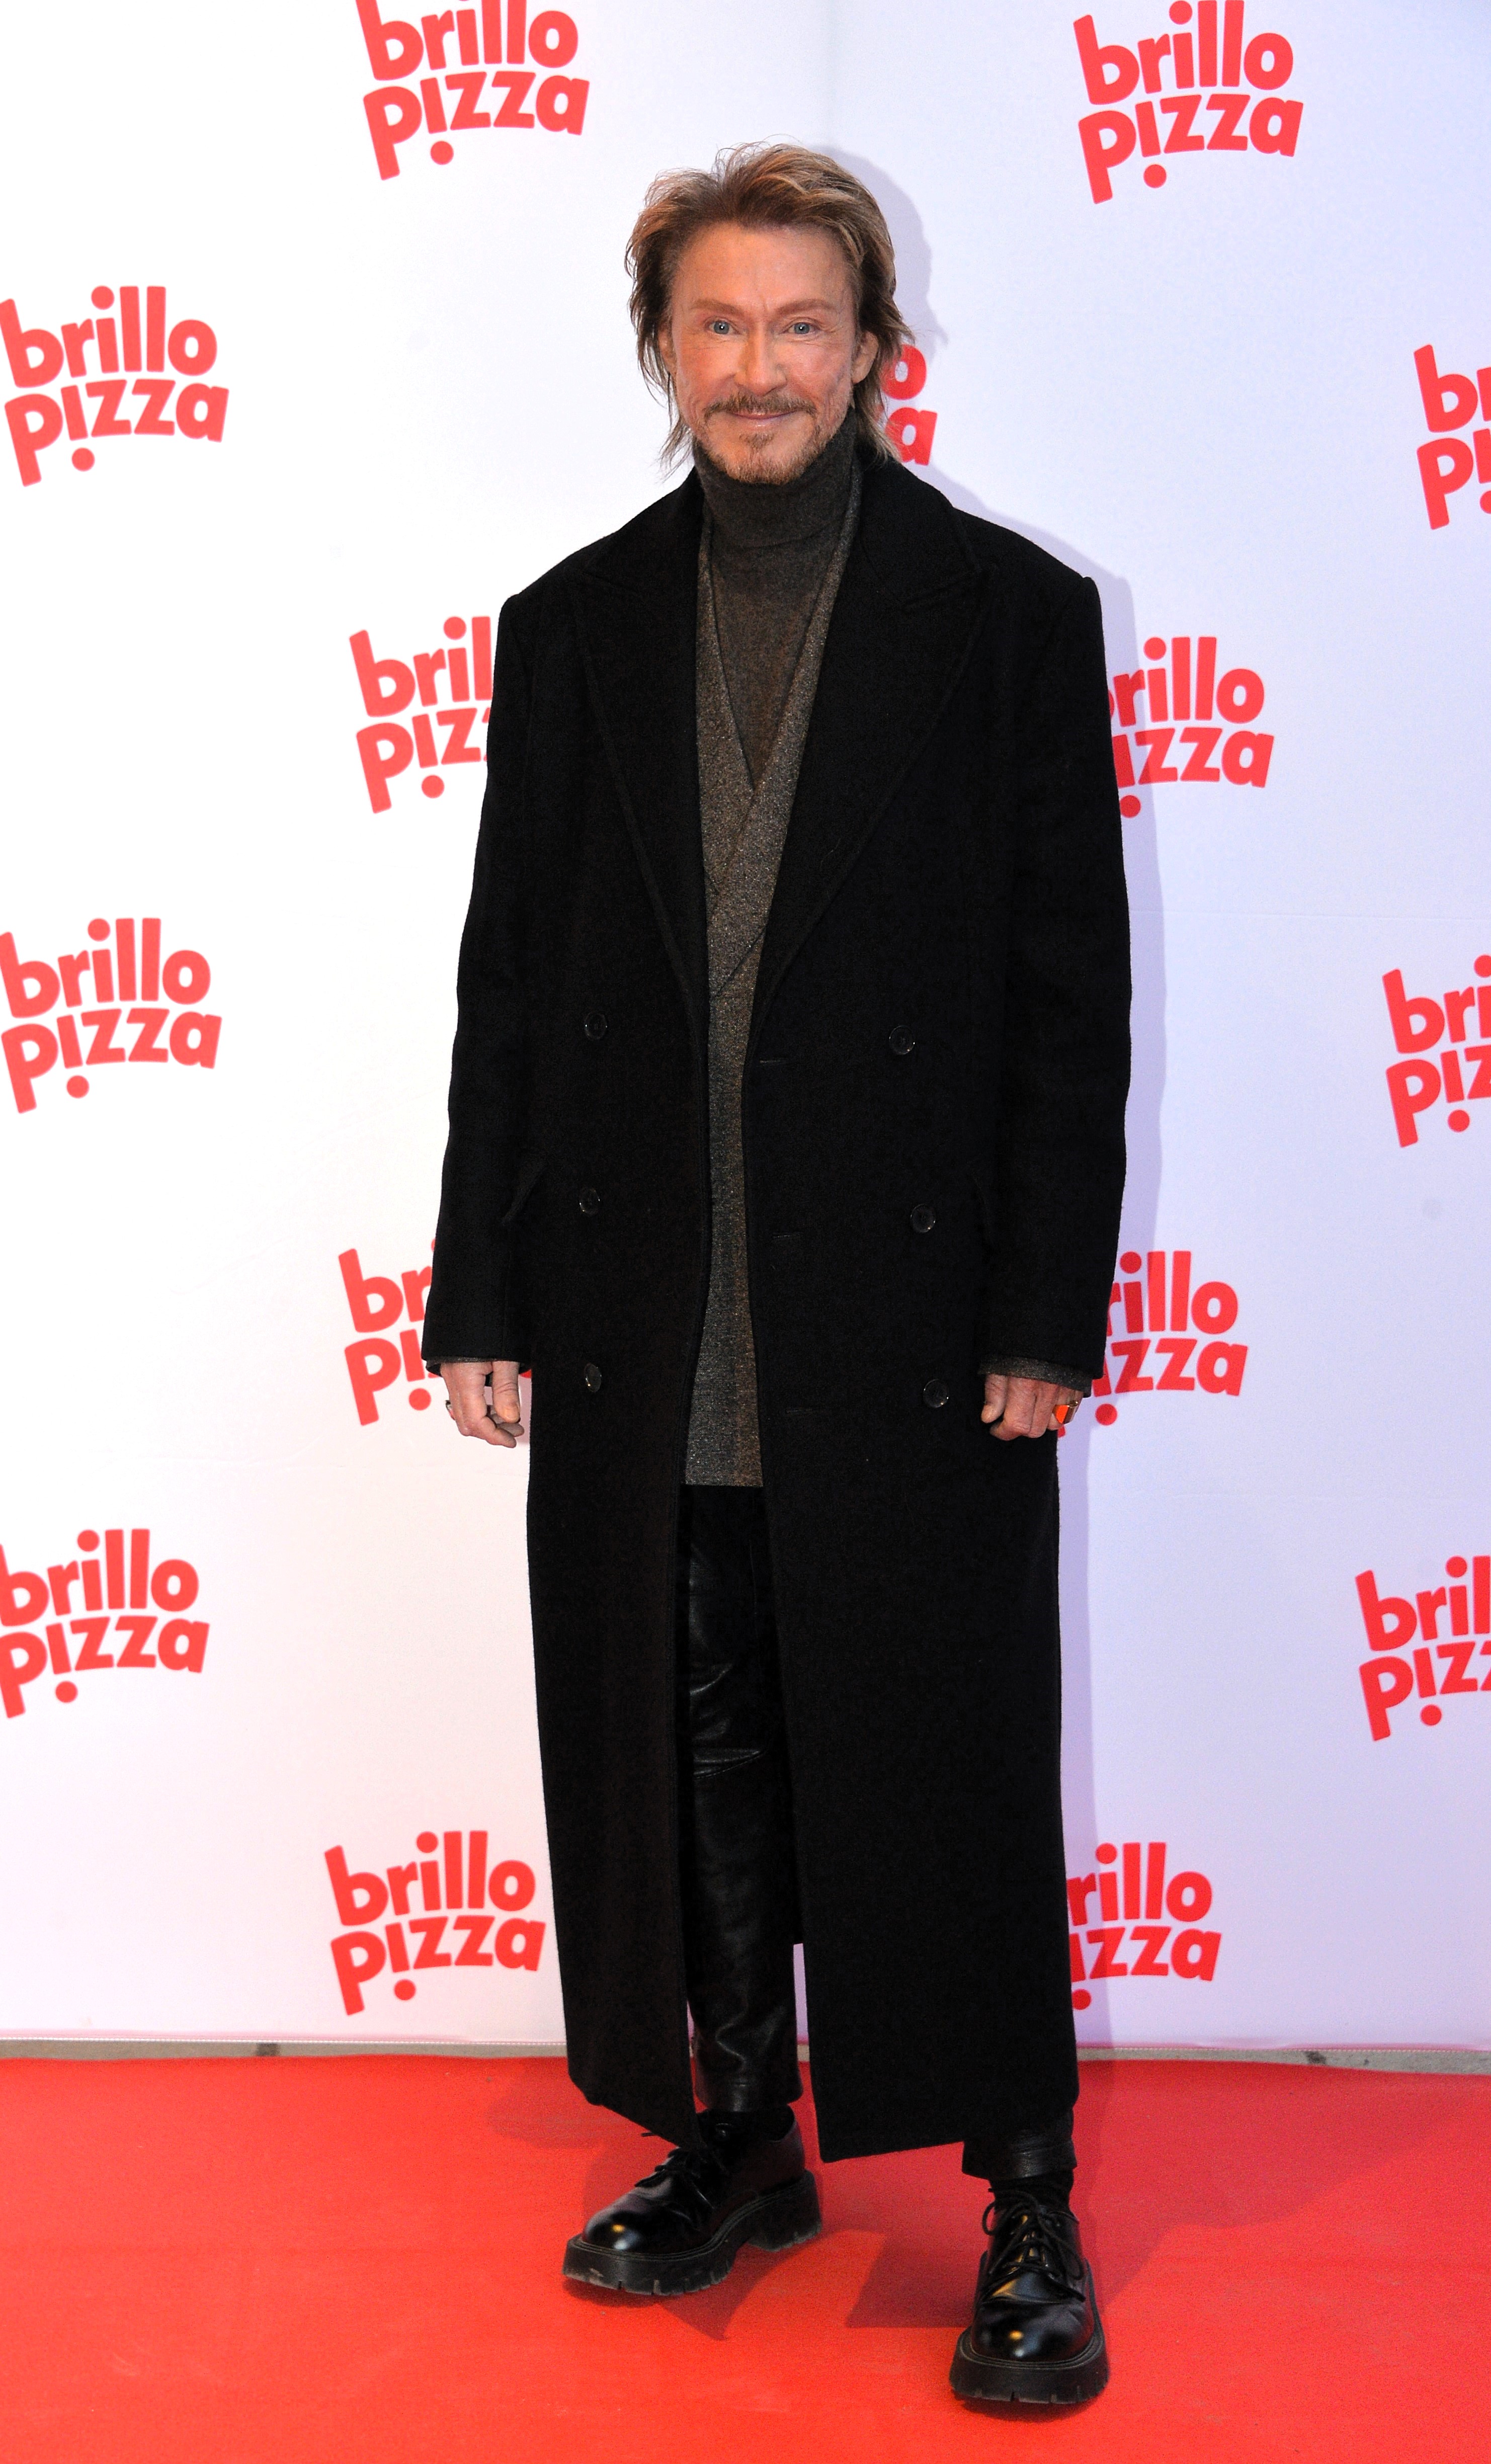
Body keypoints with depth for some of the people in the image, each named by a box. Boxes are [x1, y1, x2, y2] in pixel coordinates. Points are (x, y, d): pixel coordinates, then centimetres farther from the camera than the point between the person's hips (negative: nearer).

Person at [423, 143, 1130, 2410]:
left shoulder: (1010, 612, 0)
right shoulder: (575, 628, 9)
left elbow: (1070, 991, -3)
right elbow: (510, 981, 9)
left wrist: (1047, 1308, -8)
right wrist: (484, 1294, 5)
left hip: (911, 1326, -3)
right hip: (642, 1334, 4)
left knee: (951, 1775, 4)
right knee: (693, 1766, 14)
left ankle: (1029, 2207, 19)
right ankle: (740, 2138, 31)